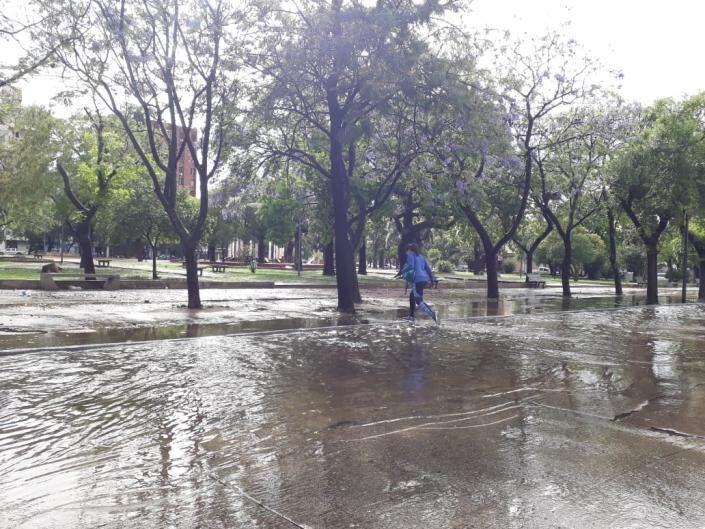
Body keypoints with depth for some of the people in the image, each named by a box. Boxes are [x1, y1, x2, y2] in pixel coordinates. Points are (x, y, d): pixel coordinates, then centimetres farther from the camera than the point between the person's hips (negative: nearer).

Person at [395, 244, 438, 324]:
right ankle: (412, 316, 26)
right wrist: (432, 280, 19)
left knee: (419, 301, -7)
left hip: (417, 280, -9)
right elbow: (428, 268, 17)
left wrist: (401, 272, -11)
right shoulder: (421, 257, 21)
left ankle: (432, 314, -23)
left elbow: (410, 266, -17)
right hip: (424, 279, 9)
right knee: (412, 296, 23)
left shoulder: (410, 255, 0)